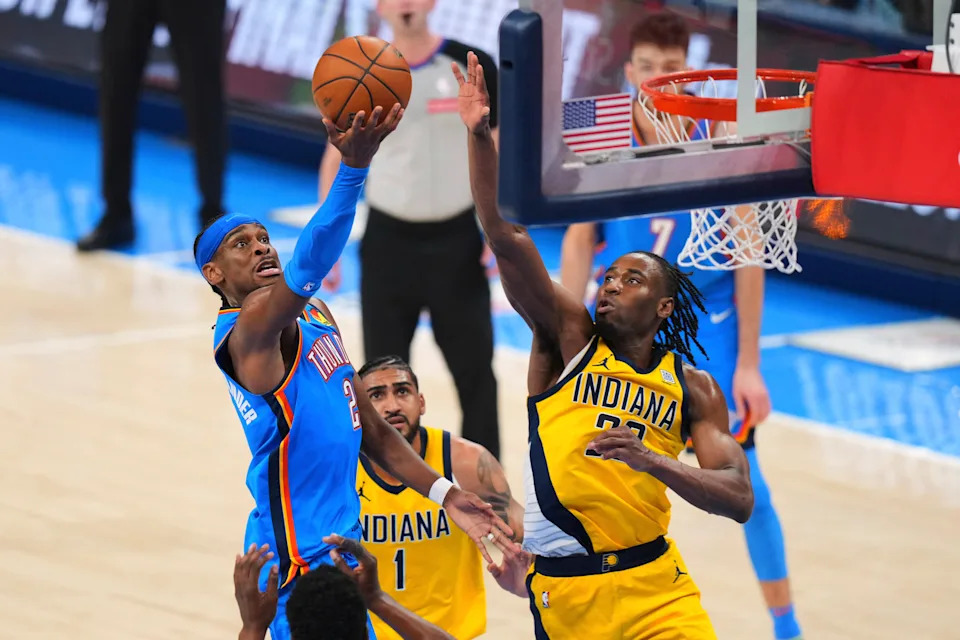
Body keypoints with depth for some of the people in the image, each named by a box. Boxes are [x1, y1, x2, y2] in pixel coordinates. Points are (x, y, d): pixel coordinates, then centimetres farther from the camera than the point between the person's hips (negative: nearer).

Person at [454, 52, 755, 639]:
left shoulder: (693, 388, 6)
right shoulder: (569, 337, 4)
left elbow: (739, 499, -5)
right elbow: (507, 238, -7)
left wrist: (653, 462, -21)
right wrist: (480, 136, -18)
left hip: (653, 585, 1)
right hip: (562, 588, -1)